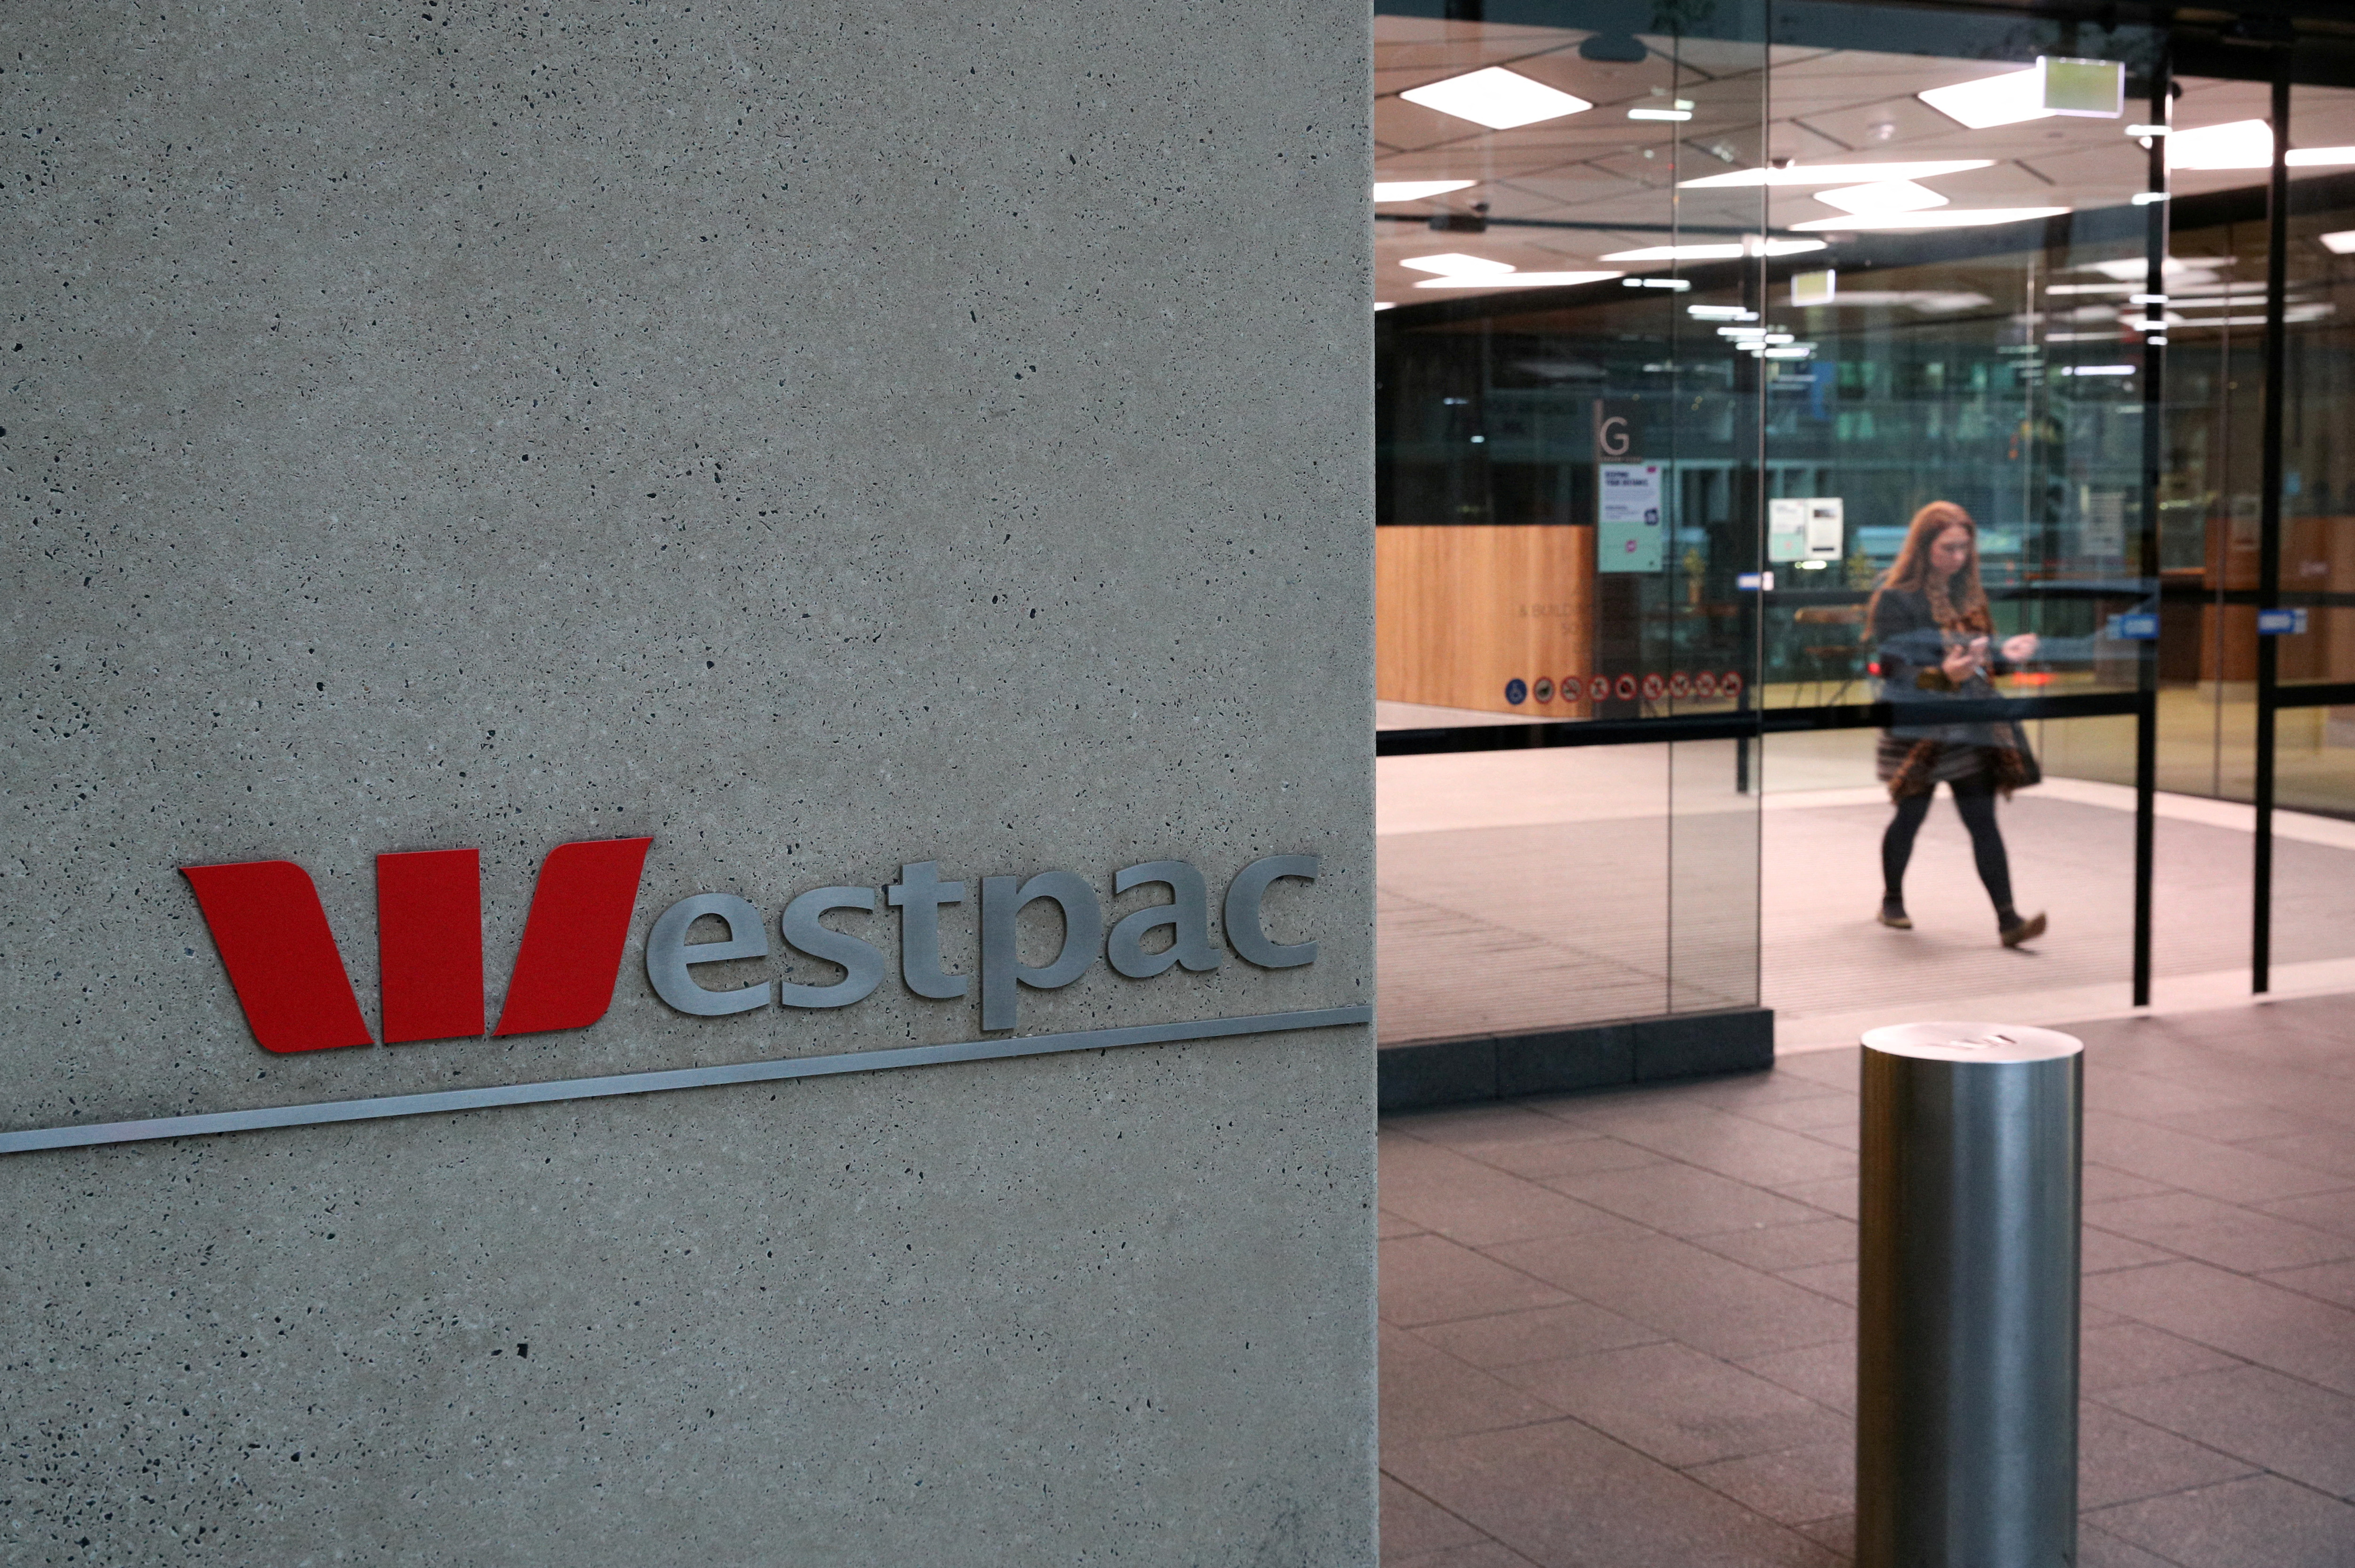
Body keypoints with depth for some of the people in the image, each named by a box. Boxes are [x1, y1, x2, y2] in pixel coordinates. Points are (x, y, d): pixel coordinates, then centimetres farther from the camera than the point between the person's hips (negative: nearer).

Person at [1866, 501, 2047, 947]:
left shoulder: (1967, 594, 12)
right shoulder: (1896, 598, -9)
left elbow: (1979, 657, 17)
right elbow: (1893, 668, -16)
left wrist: (2006, 655, -3)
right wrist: (1942, 675, -30)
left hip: (1971, 724, 5)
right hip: (1919, 723, -5)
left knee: (1983, 819, -2)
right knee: (1912, 813, 8)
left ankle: (2008, 919, -9)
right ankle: (1892, 900, 31)